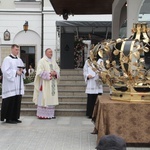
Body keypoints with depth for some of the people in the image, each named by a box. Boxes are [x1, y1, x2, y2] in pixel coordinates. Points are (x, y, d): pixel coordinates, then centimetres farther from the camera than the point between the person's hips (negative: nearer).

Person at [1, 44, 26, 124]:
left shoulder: (19, 60, 17)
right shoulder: (7, 59, -5)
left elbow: (24, 70, 19)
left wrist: (22, 71, -3)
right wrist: (16, 72, -16)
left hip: (18, 85, 7)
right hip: (10, 85, -7)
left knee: (17, 101, 7)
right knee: (10, 102, -5)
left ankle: (15, 117, 14)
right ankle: (8, 118, 3)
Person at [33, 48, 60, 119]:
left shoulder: (53, 61, 15)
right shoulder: (42, 61, -5)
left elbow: (58, 70, 14)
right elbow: (40, 72, -12)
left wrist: (55, 73, -7)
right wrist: (48, 74, -16)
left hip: (52, 83, 7)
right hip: (45, 83, -6)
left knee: (51, 99, 6)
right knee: (44, 98, -7)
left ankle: (50, 114, 12)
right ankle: (42, 115, -3)